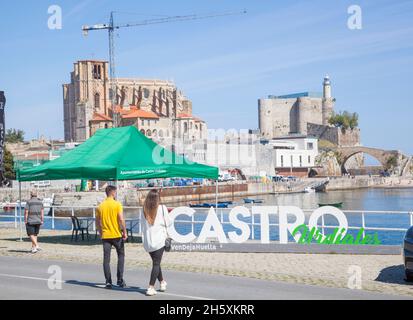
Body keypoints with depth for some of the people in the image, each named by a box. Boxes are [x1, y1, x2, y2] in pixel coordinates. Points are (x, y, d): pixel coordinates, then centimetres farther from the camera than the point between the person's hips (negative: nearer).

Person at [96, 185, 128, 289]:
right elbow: (121, 219, -15)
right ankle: (120, 280, 8)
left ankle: (108, 282, 3)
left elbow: (97, 223, 9)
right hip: (117, 235, -3)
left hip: (105, 236, 3)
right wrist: (125, 232, -8)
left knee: (106, 259, 5)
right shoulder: (117, 204, -7)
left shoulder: (100, 206, 5)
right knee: (121, 256, 13)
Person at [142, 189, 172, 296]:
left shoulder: (145, 209, 3)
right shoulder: (162, 208, -7)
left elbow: (143, 226, 10)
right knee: (156, 263, -2)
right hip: (159, 240, -4)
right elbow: (168, 223, 0)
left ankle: (162, 282, 32)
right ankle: (151, 287, -12)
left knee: (156, 262, 19)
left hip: (148, 241, 4)